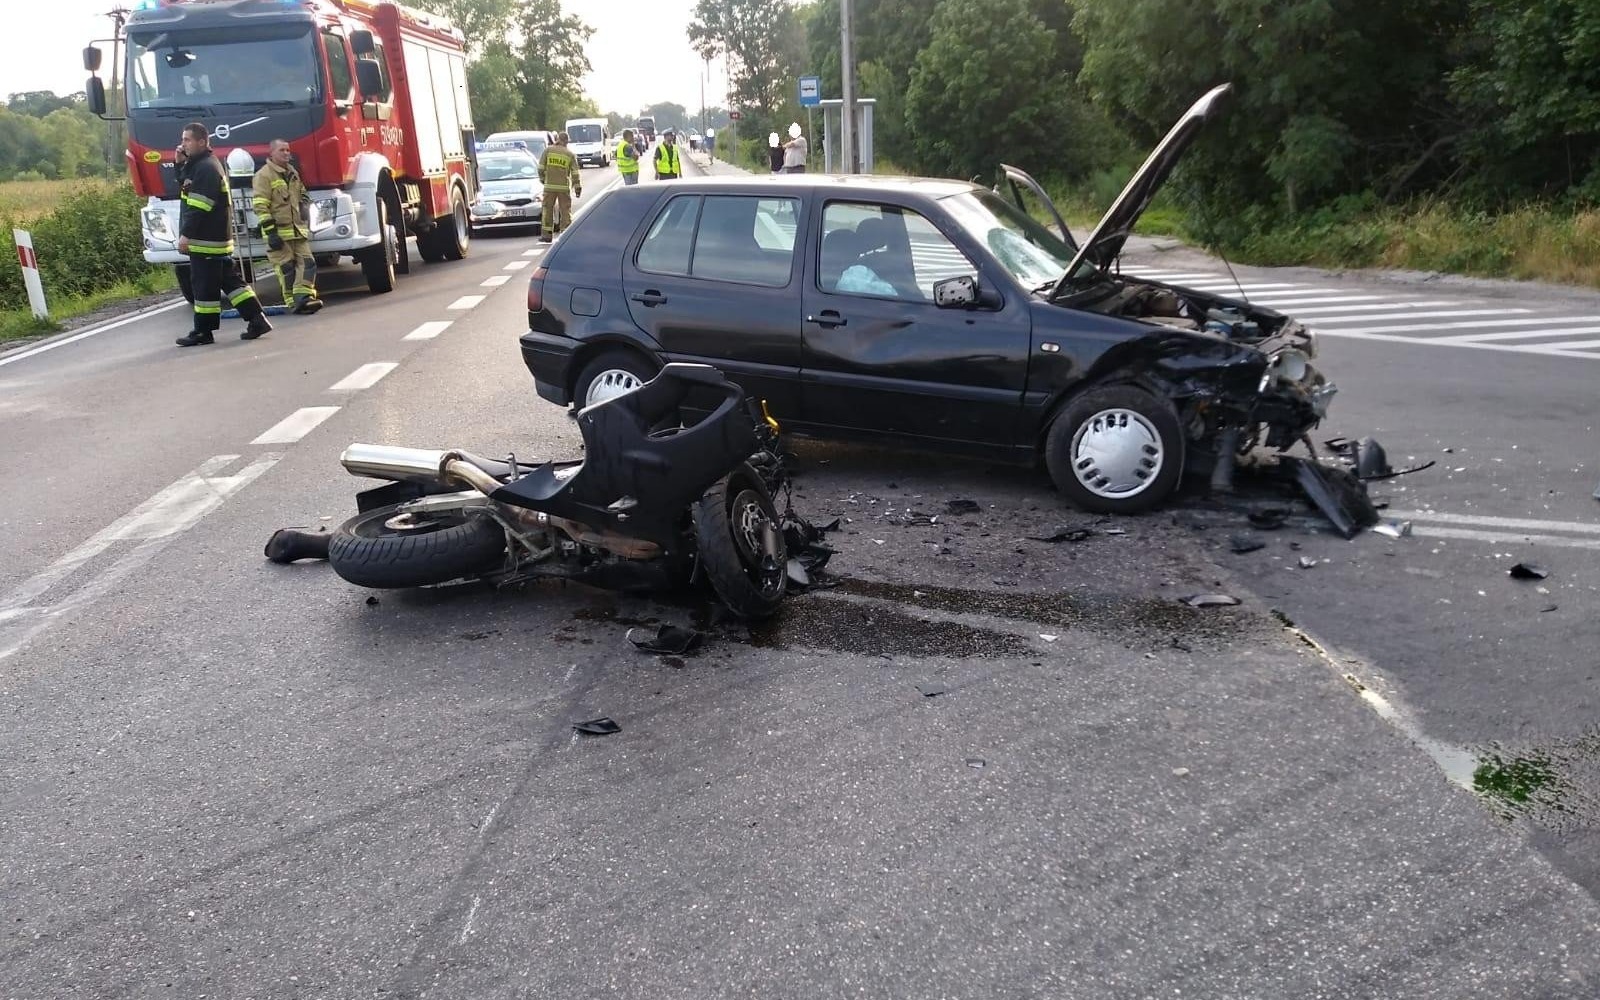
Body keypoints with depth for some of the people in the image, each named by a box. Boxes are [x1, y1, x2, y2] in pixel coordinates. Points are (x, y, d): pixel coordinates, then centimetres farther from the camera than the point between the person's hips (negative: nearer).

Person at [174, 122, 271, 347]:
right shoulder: (201, 165, 18)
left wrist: (186, 235, -21)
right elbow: (188, 190, 26)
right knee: (228, 280, 10)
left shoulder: (206, 168, -15)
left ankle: (203, 331, 2)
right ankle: (257, 319, 7)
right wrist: (181, 163, 15)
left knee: (204, 286, -4)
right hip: (218, 237, 10)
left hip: (205, 239, -10)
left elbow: (198, 207, -21)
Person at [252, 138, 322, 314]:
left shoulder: (293, 173, 16)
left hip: (298, 229, 7)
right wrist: (270, 232, -19)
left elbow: (303, 196, 30)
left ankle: (304, 298, -10)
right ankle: (294, 303, -3)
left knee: (306, 262, -5)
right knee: (286, 267, -5)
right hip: (278, 231, -7)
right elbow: (260, 207, -14)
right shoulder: (264, 175, -7)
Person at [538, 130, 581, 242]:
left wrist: (542, 178, 17)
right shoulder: (570, 154, 2)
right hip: (564, 187, 0)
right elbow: (575, 173, 1)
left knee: (547, 209, 8)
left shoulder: (548, 150, 1)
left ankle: (546, 234, 7)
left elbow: (541, 167, 1)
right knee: (565, 210, 6)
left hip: (549, 186, 0)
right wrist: (578, 187, 6)